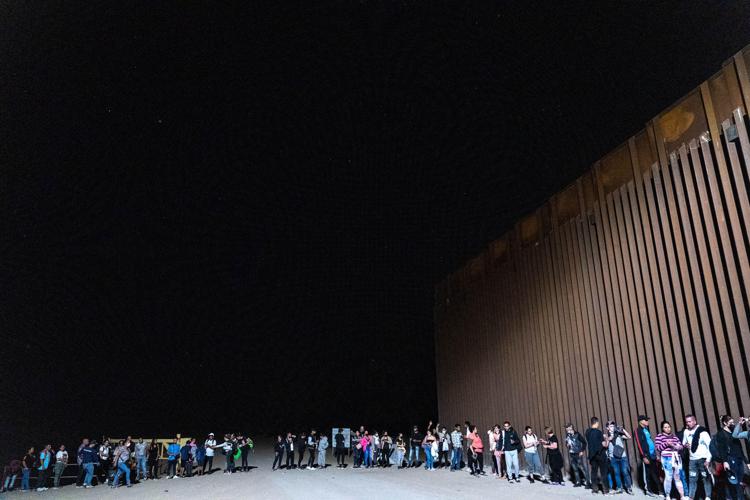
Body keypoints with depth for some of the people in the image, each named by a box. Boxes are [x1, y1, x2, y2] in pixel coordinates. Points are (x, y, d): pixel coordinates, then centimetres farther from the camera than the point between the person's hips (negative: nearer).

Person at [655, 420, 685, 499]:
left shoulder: (674, 436, 15)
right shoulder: (659, 436, 0)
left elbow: (681, 445, 14)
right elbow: (657, 448, -7)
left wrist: (679, 447, -8)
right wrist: (666, 443, -17)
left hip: (676, 459, 5)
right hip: (667, 459, -5)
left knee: (678, 477, 8)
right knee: (668, 477, -6)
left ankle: (682, 496, 11)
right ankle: (667, 496, 6)